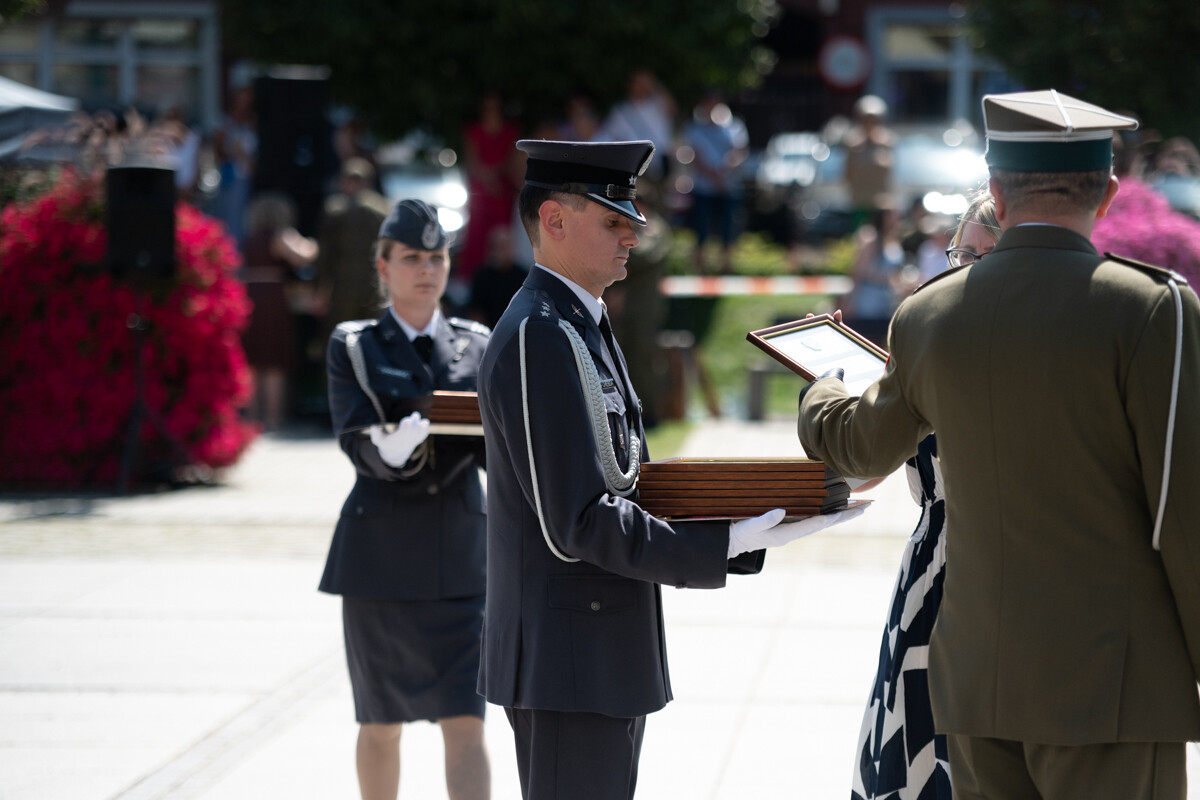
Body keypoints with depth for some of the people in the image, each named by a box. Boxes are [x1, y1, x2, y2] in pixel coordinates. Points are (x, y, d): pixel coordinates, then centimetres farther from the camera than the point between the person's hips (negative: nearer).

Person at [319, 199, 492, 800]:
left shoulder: (476, 346, 9)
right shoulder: (354, 347, 2)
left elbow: (494, 448, 2)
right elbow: (359, 446, -10)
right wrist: (394, 443, -32)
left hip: (460, 553, 1)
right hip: (380, 553, -1)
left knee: (465, 722, -9)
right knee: (381, 722, 10)